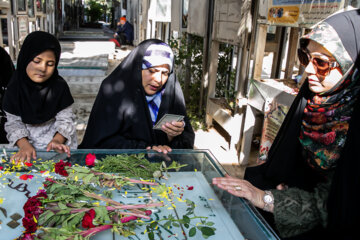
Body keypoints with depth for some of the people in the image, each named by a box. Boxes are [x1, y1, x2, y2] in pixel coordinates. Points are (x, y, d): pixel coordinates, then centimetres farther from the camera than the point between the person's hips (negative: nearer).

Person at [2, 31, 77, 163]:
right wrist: (24, 144, -19)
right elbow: (14, 122, -1)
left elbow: (65, 119, -4)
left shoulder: (59, 86, -4)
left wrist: (57, 140, -22)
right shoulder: (15, 87, -2)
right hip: (26, 141, 1)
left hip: (58, 138, -1)